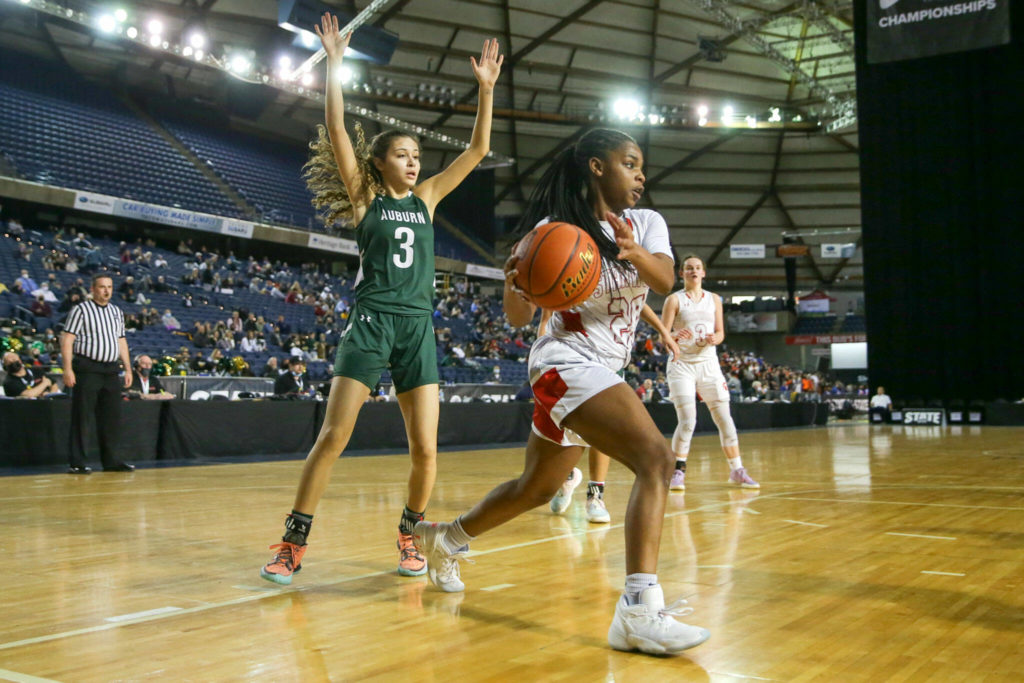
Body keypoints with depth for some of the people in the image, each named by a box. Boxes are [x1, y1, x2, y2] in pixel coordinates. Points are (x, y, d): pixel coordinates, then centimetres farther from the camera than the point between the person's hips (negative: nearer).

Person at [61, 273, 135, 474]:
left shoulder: (117, 312, 16)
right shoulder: (81, 310, -3)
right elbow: (67, 340, -8)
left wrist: (128, 369, 14)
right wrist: (68, 369, -16)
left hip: (110, 370, 6)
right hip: (87, 369, -6)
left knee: (112, 416, 7)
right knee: (81, 416, -4)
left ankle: (110, 461, 15)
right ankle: (76, 462, 1)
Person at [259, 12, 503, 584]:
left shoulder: (427, 198, 14)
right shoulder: (364, 197, 6)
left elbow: (477, 151, 12)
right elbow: (337, 133, -5)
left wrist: (486, 88, 6)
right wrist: (334, 66, -8)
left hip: (419, 328, 3)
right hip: (372, 323, -3)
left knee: (425, 449, -2)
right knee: (332, 437, -7)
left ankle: (409, 536, 19)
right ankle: (294, 545, 3)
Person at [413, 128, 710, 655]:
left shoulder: (646, 223, 5)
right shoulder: (557, 229, -10)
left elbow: (664, 281, -15)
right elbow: (518, 318, -9)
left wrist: (634, 252, -36)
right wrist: (514, 281, -31)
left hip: (603, 371, 8)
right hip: (569, 364, -8)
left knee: (535, 489, 21)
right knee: (656, 458, -27)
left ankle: (444, 539, 43)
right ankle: (639, 610, -33)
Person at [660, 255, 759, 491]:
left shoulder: (714, 299, 11)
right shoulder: (674, 299, -1)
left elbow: (720, 332, 10)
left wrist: (715, 338, -13)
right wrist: (675, 336, -28)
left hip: (708, 363, 4)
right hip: (682, 364, -3)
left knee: (724, 418, 1)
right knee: (687, 421, -12)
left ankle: (737, 471, 11)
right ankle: (678, 471, 1)